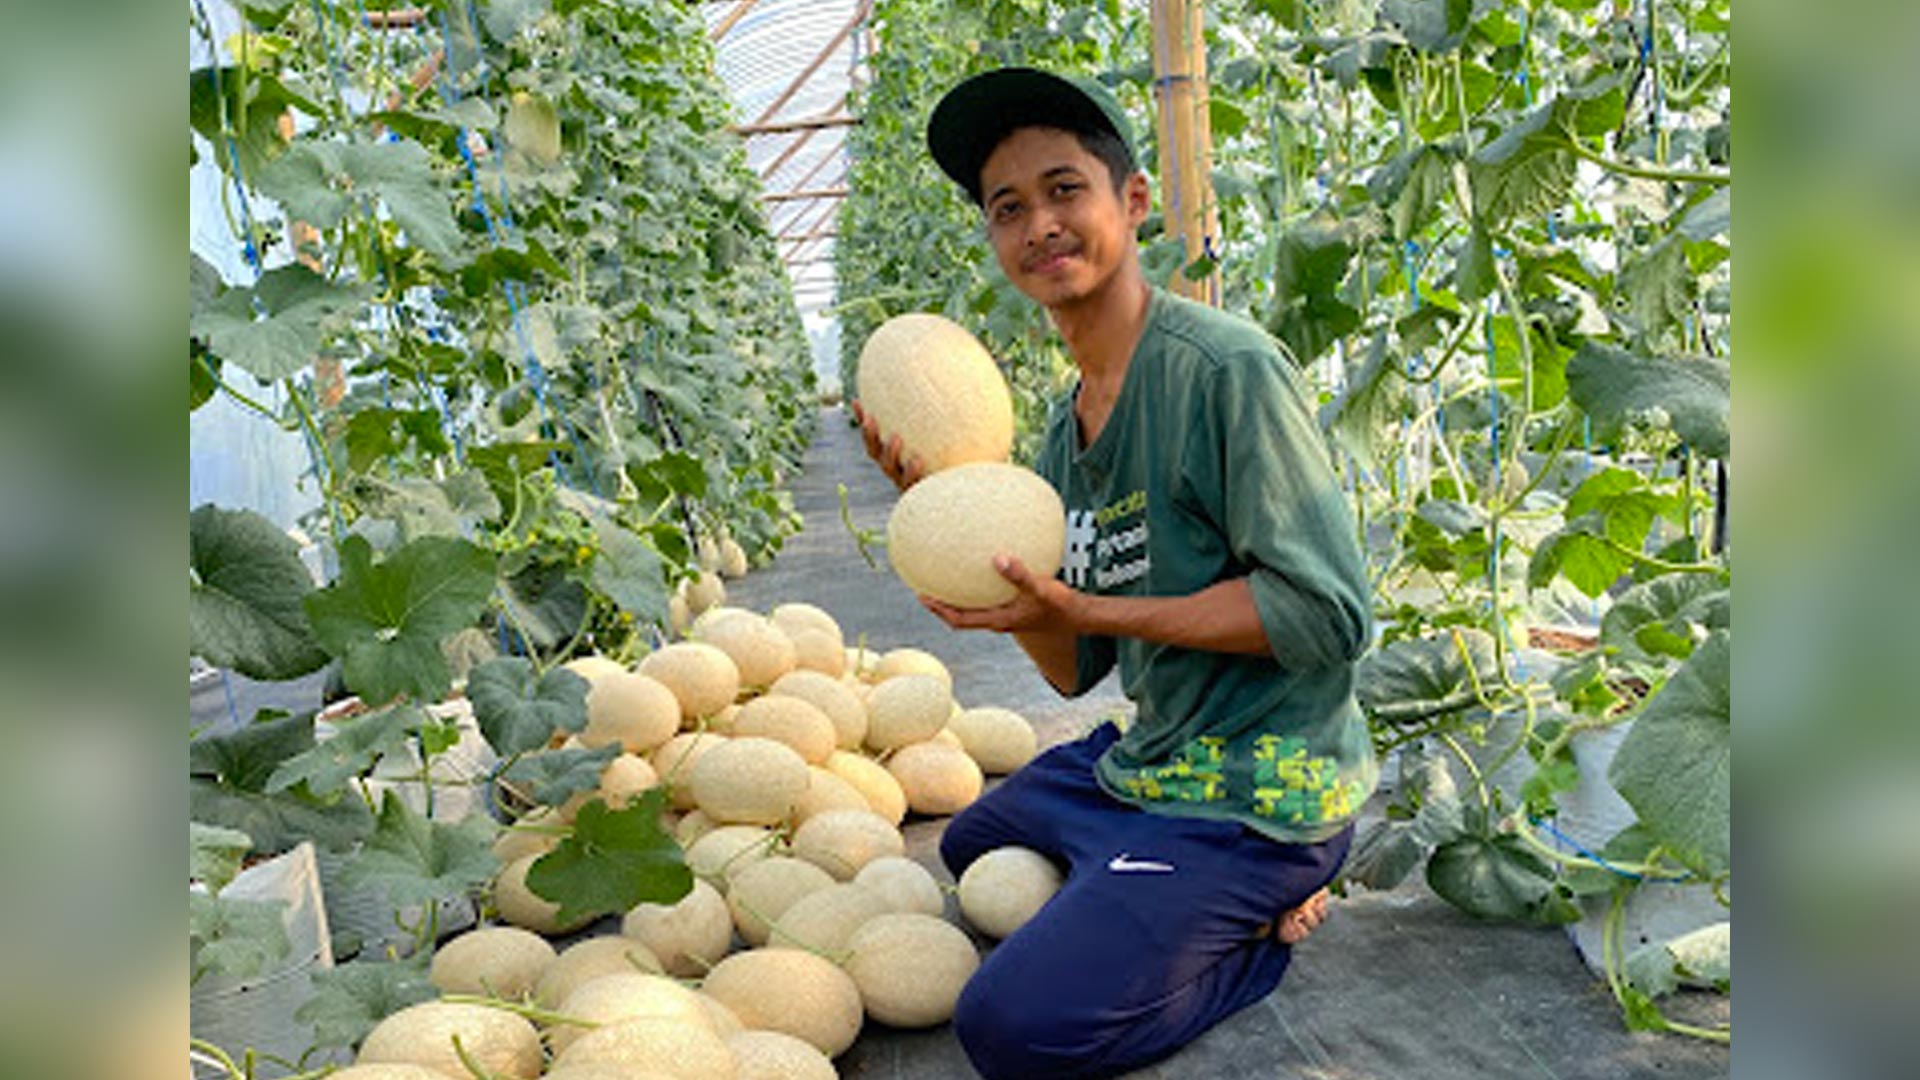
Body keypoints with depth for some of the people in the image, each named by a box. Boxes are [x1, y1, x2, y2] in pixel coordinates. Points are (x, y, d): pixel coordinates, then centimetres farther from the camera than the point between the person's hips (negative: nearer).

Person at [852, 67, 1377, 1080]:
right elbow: (1073, 671, 4)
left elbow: (1327, 613, -23)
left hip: (1260, 790, -9)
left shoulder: (1227, 367, -20)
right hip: (1139, 764, 9)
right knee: (973, 846, 29)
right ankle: (1227, 905, 19)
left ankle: (1260, 932, 3)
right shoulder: (1064, 430, 5)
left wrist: (1082, 606, -25)